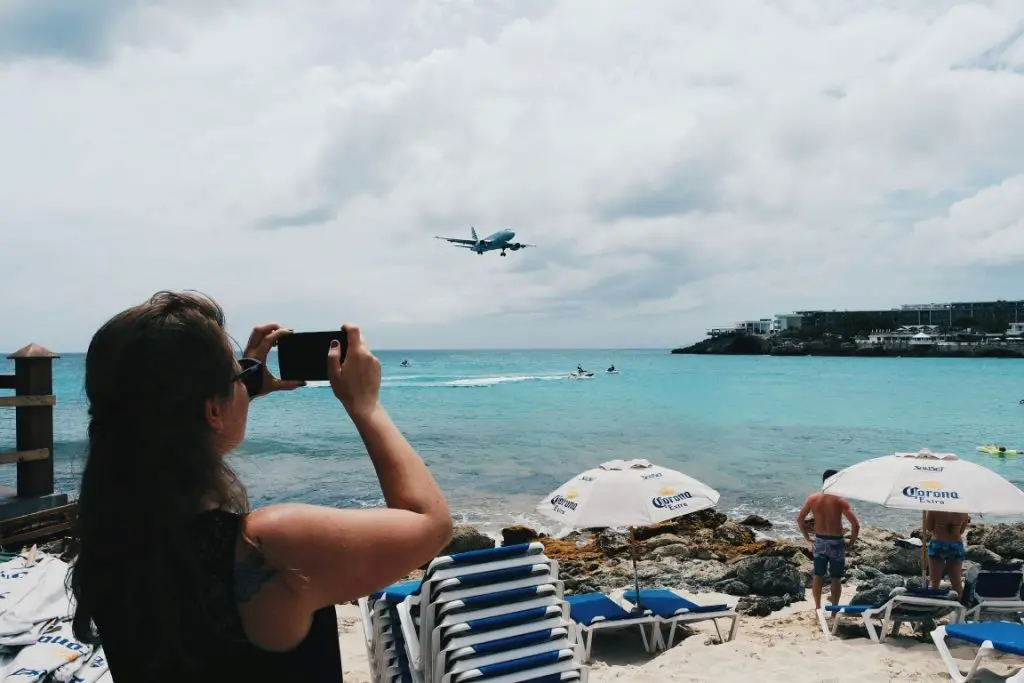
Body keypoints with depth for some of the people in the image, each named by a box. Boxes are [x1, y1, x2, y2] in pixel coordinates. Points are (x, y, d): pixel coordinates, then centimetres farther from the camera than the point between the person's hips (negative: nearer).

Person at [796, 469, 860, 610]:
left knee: (818, 576, 16)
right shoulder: (840, 500, -13)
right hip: (836, 542, -3)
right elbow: (856, 524, -18)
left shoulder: (812, 498, -3)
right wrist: (851, 542, -4)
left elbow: (799, 519, 0)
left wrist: (807, 537, 8)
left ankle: (817, 607, 25)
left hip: (819, 541, 3)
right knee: (836, 578, 11)